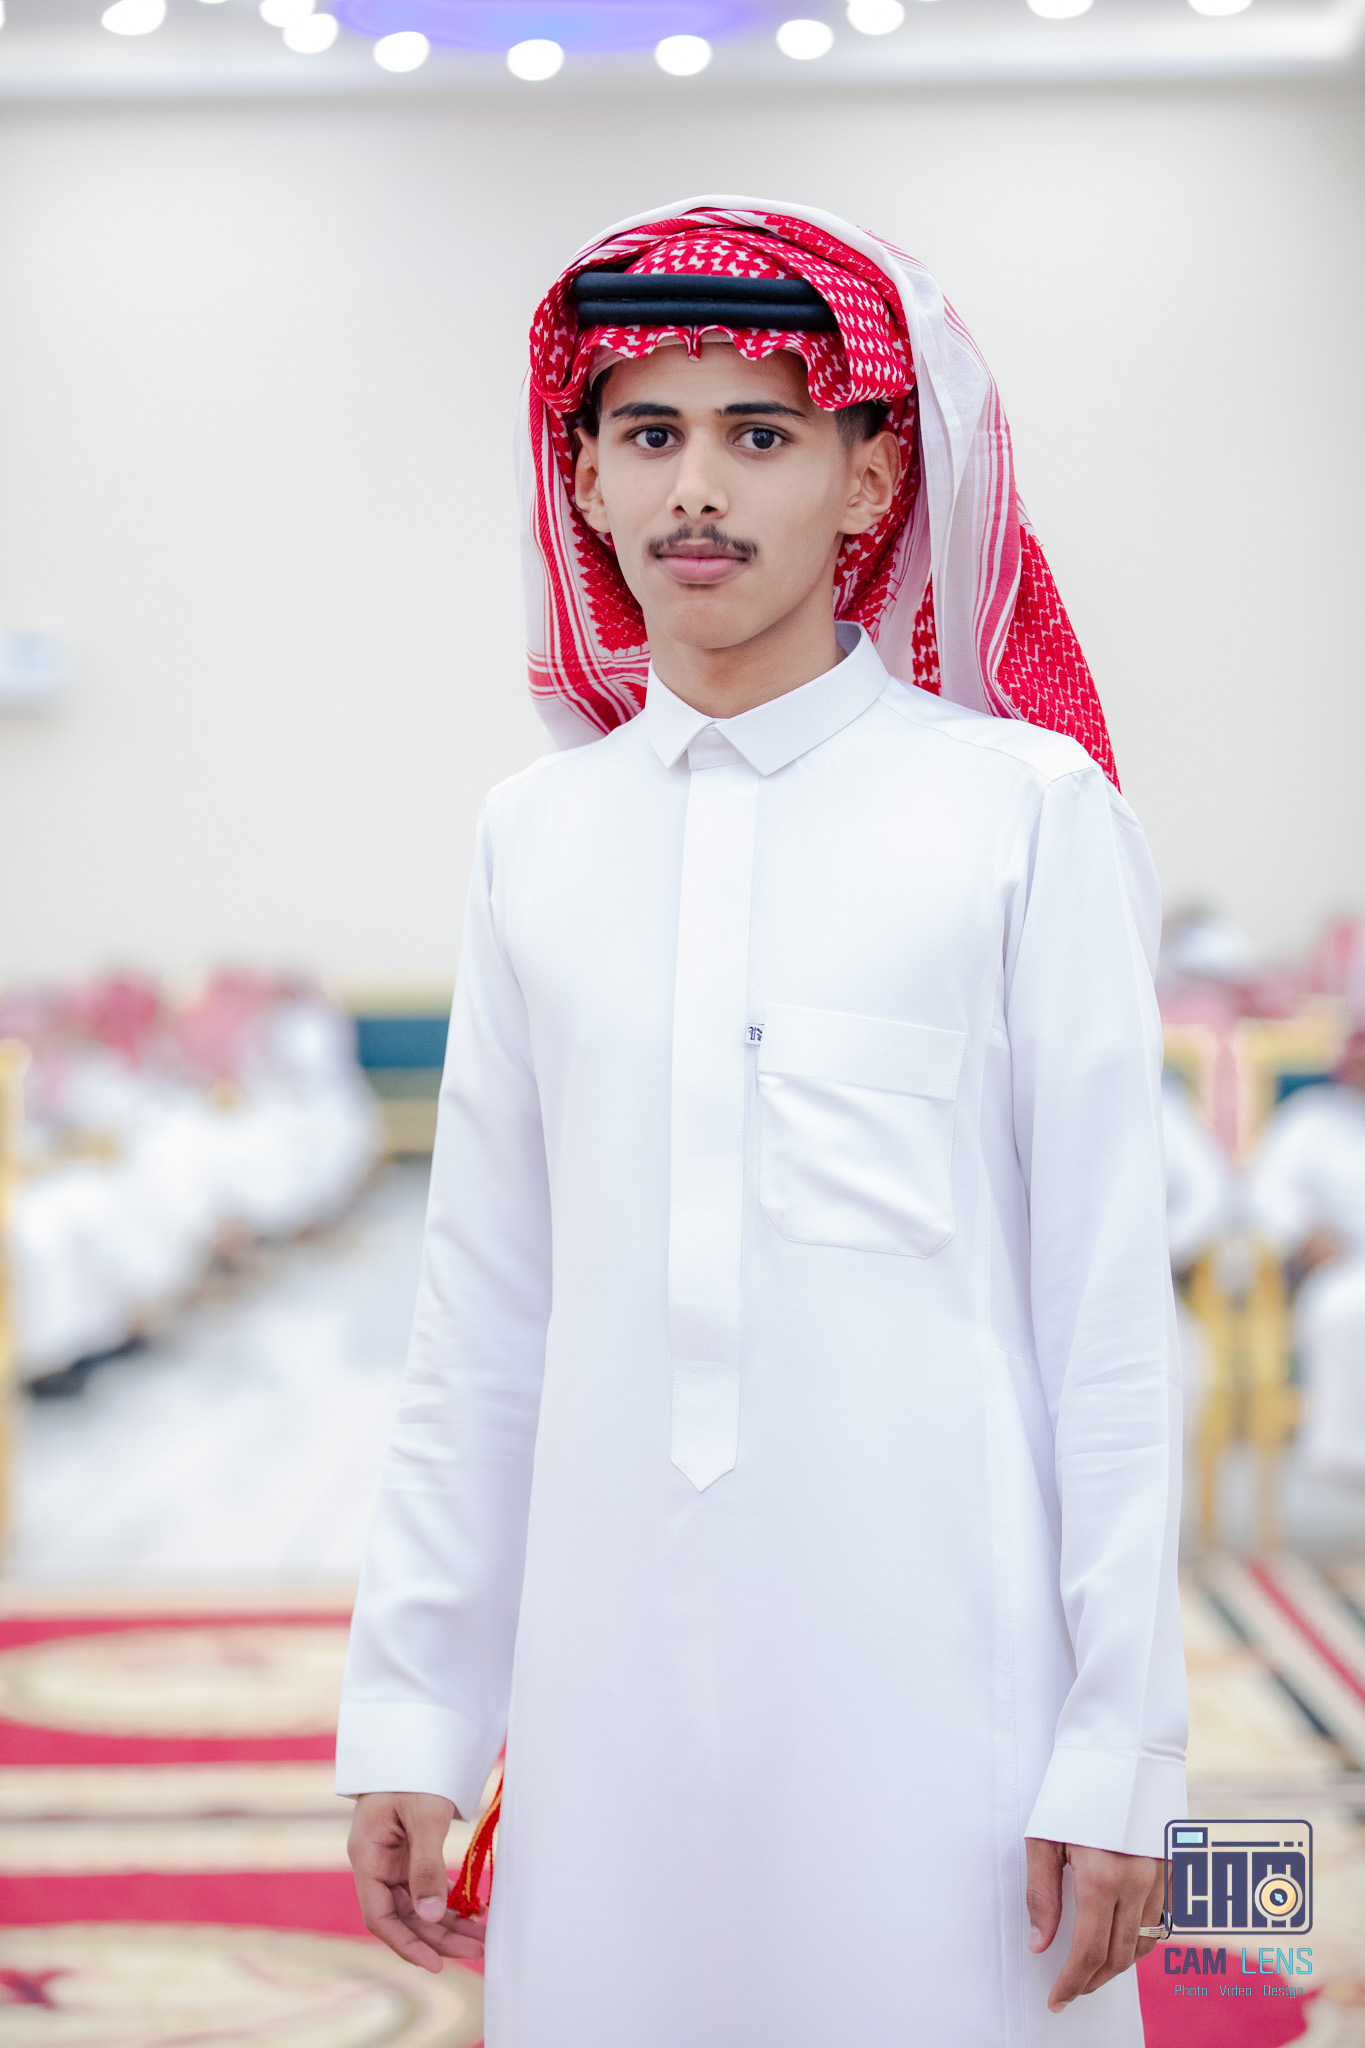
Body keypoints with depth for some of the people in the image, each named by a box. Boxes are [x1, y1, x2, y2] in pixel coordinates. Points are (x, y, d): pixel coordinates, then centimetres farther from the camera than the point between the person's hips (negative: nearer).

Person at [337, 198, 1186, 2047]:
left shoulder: (1022, 806, -2)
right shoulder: (538, 835, 8)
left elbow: (1108, 1297, -3)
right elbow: (485, 1314, 11)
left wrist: (1123, 1741, -5)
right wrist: (410, 1703, 9)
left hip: (935, 1666, -3)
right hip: (615, 1672, 3)